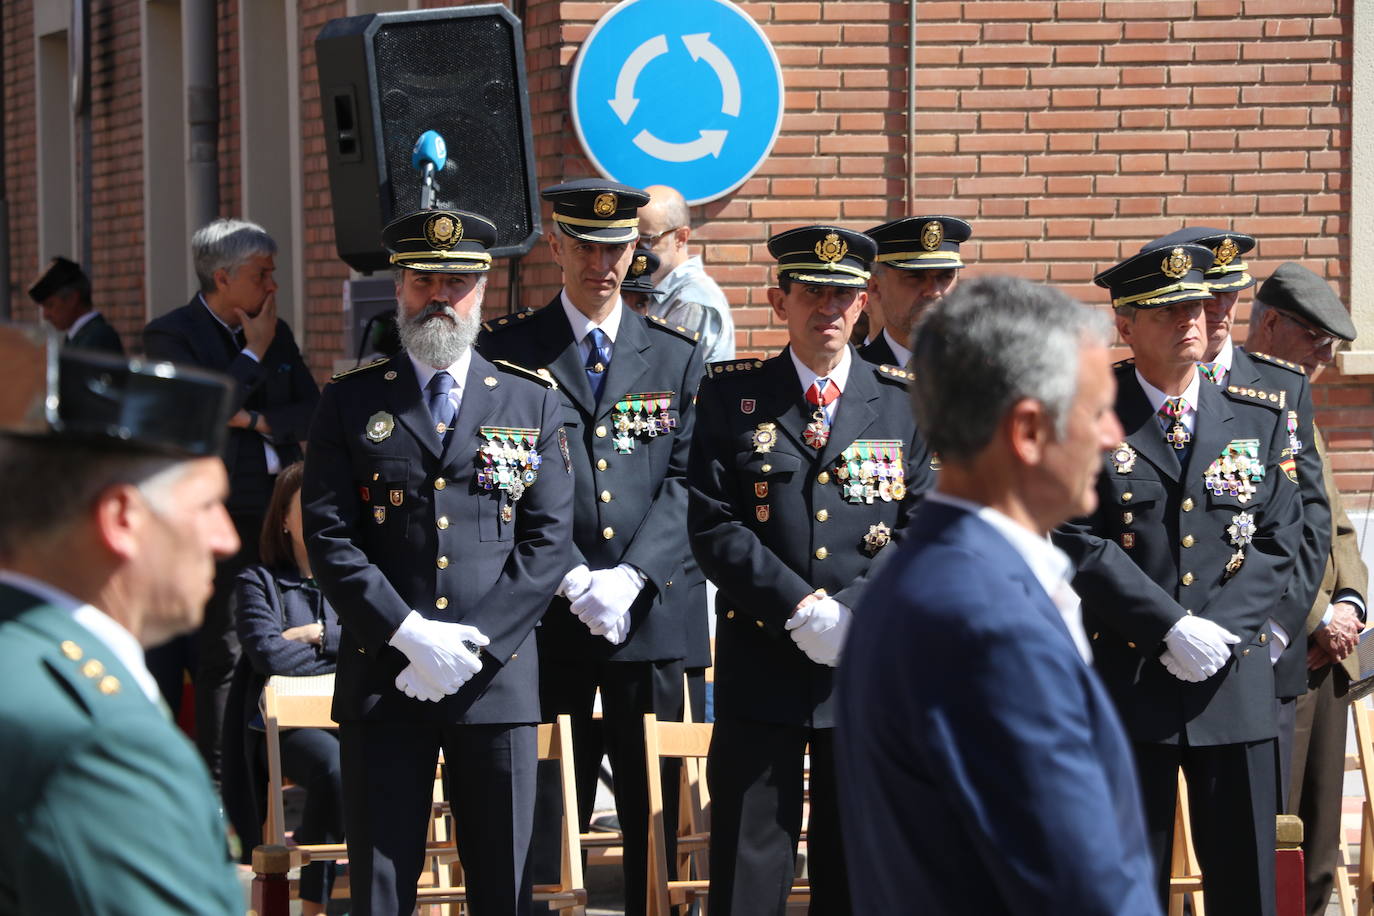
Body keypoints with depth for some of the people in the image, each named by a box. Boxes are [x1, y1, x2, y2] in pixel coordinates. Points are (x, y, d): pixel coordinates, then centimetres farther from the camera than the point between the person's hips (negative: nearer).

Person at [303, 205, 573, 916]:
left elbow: (549, 539, 2)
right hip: (381, 674, 0)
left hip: (496, 678, 0)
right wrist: (408, 636, -13)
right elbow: (328, 537, -1)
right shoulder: (350, 402, 7)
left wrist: (471, 645, -9)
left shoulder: (533, 402, 9)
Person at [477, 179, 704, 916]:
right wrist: (574, 581, -12)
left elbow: (686, 482, 4)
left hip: (650, 614, 2)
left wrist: (632, 577, -10)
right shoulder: (506, 351, 4)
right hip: (546, 621, -2)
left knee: (655, 812, 3)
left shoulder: (676, 357, 11)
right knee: (541, 809, -2)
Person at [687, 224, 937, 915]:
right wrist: (799, 609, -14)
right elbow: (713, 527, -4)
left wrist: (850, 611, -13)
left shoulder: (906, 403, 6)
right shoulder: (730, 397, 3)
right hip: (760, 667, -1)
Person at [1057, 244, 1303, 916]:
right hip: (1126, 680, -3)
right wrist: (1174, 629, -16)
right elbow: (1080, 544, -8)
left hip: (1236, 680, 3)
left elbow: (1277, 543, 6)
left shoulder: (1260, 418, 10)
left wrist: (1220, 632, -10)